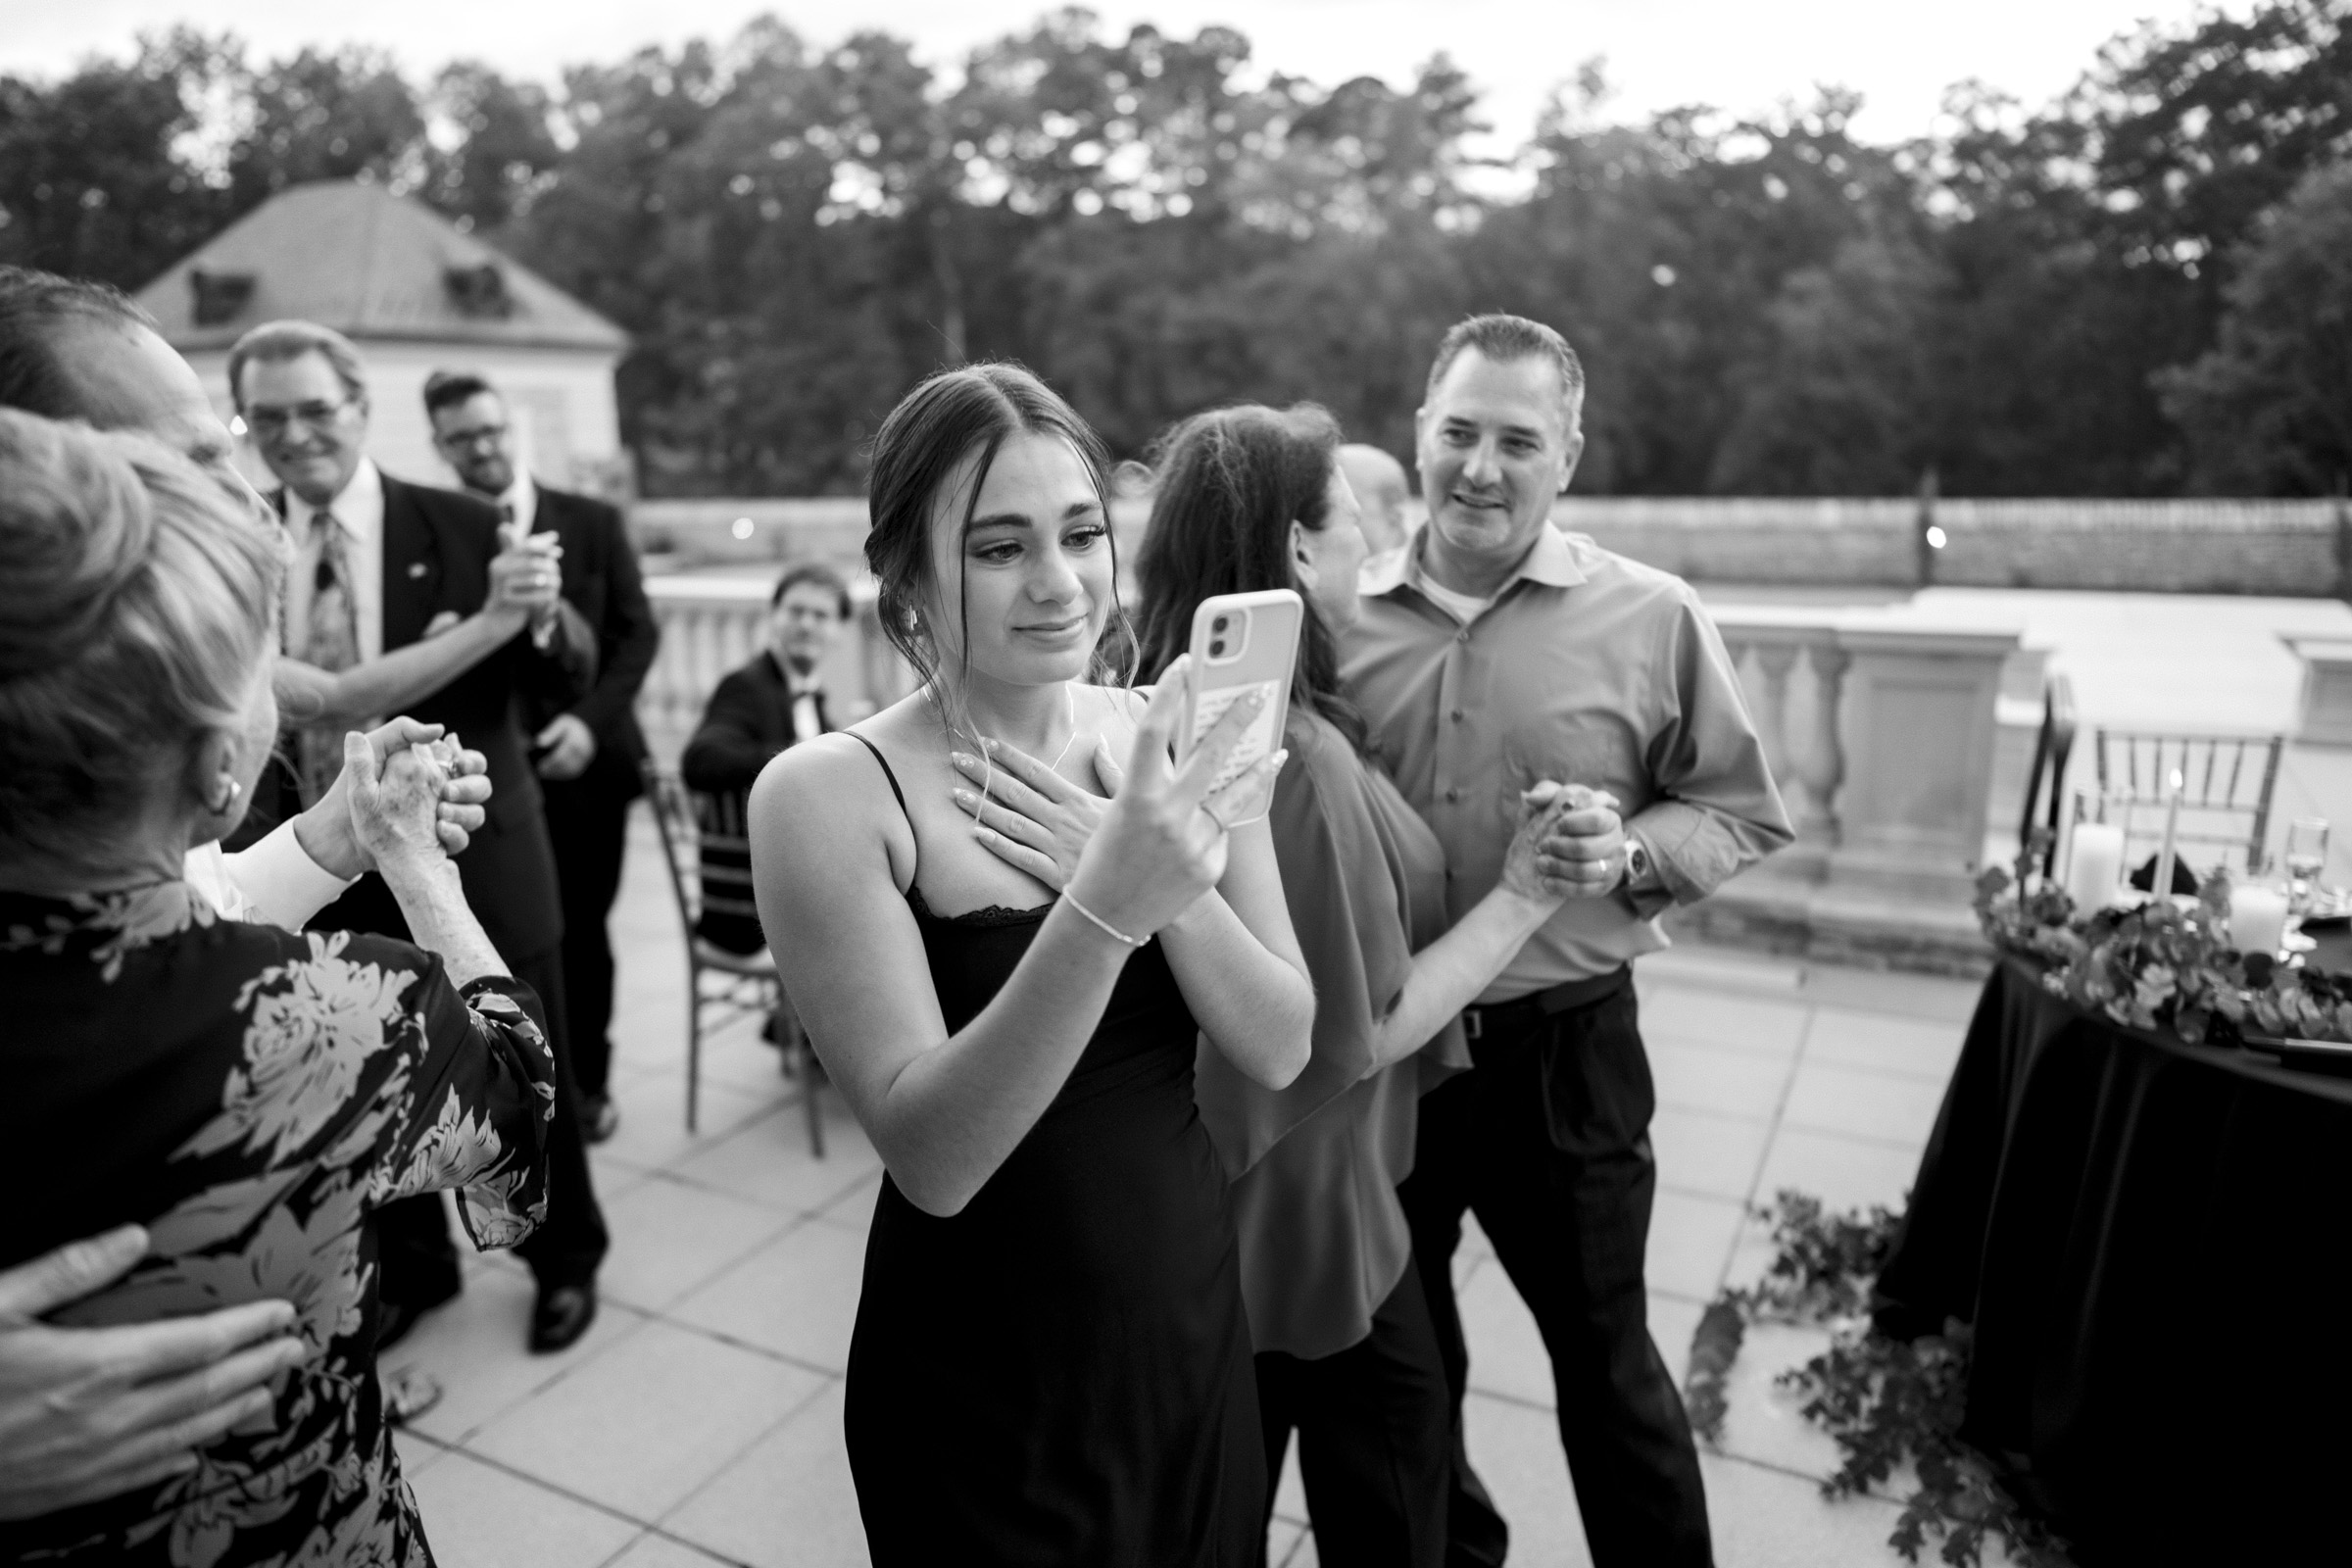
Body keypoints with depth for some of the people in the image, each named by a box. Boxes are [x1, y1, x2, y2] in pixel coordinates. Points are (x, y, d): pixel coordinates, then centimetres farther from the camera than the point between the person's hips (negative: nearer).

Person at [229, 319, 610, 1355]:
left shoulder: (467, 530, -8)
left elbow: (568, 682, -8)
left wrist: (538, 617, -30)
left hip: (473, 862, -3)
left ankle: (566, 1259, 35)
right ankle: (412, 1265, 42)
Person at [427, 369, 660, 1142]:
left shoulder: (593, 522, 4)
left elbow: (637, 630, 1)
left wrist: (590, 719, -12)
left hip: (583, 761, 1)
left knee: (581, 930, 10)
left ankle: (587, 1081, 27)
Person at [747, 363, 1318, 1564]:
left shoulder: (1166, 741, -6)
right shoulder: (828, 794, -17)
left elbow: (1279, 1050, -8)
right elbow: (934, 1159, -23)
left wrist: (1178, 886, -27)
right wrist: (1104, 904, -37)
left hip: (1198, 1324, 4)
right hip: (981, 1395, -4)